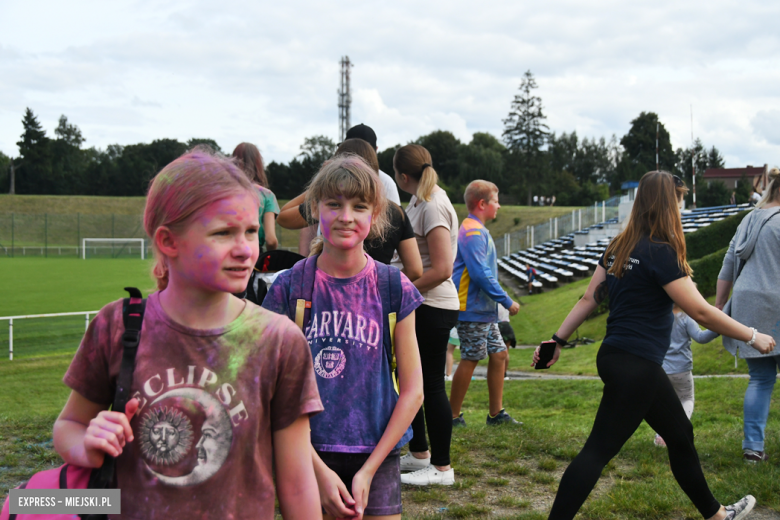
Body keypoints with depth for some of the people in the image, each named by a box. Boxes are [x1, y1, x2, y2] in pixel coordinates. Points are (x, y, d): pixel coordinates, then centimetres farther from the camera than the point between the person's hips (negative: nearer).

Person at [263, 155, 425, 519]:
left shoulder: (395, 290, -2)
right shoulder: (288, 288, -4)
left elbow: (413, 391, 0)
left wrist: (369, 471, -5)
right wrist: (318, 469, -11)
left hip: (376, 455, 1)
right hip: (308, 455, -1)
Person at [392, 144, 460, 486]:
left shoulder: (433, 207, -17)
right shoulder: (419, 202, 13)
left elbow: (441, 269, -23)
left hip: (434, 307, -10)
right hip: (419, 305, 10)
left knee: (431, 384, -2)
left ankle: (441, 468, 9)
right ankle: (419, 454, 30)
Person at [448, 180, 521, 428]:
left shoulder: (478, 230, 17)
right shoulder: (473, 232, -16)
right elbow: (480, 274, -22)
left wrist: (500, 301, 19)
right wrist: (507, 301, -17)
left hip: (485, 310, 10)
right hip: (472, 309, -10)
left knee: (499, 354, 10)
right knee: (470, 359, -4)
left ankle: (496, 413, 17)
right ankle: (453, 416, 6)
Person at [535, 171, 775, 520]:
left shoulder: (620, 247, 8)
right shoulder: (660, 253, -16)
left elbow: (588, 299, 9)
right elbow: (700, 312, -16)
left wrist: (558, 340, 14)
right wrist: (753, 337, -5)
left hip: (616, 357, 10)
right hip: (635, 366, -10)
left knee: (680, 435, 21)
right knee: (599, 450, -5)